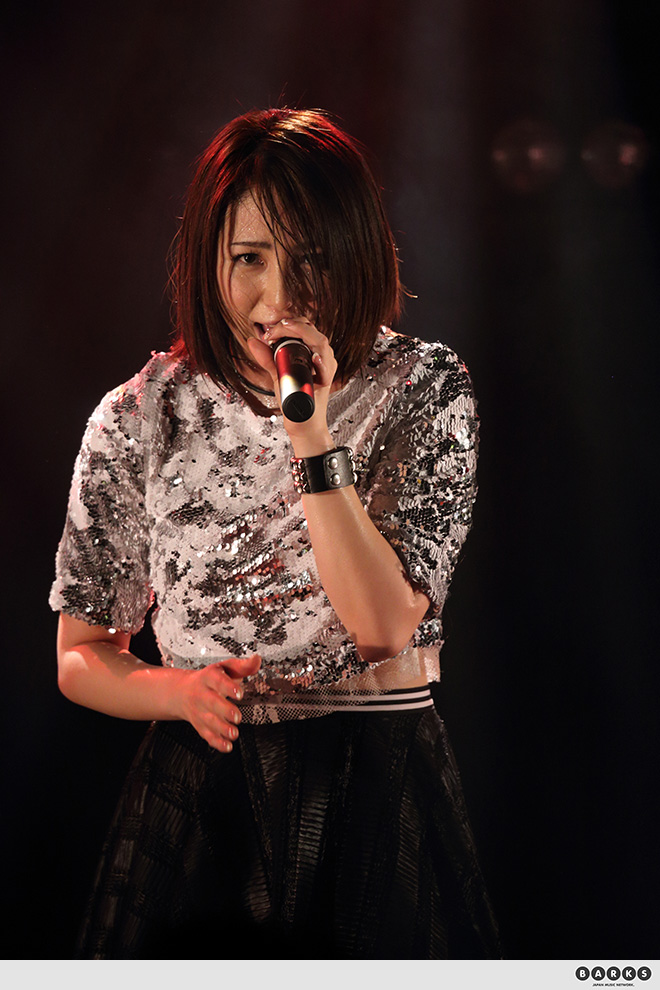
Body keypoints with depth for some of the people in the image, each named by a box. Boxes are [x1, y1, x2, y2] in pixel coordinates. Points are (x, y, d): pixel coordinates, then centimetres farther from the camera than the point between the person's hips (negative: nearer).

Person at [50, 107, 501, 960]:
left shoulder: (424, 390, -5)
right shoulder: (140, 418, -2)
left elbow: (384, 625, -16)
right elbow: (81, 657, 5)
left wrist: (313, 437, -23)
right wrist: (178, 690, -16)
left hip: (383, 790, 0)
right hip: (197, 788, 1)